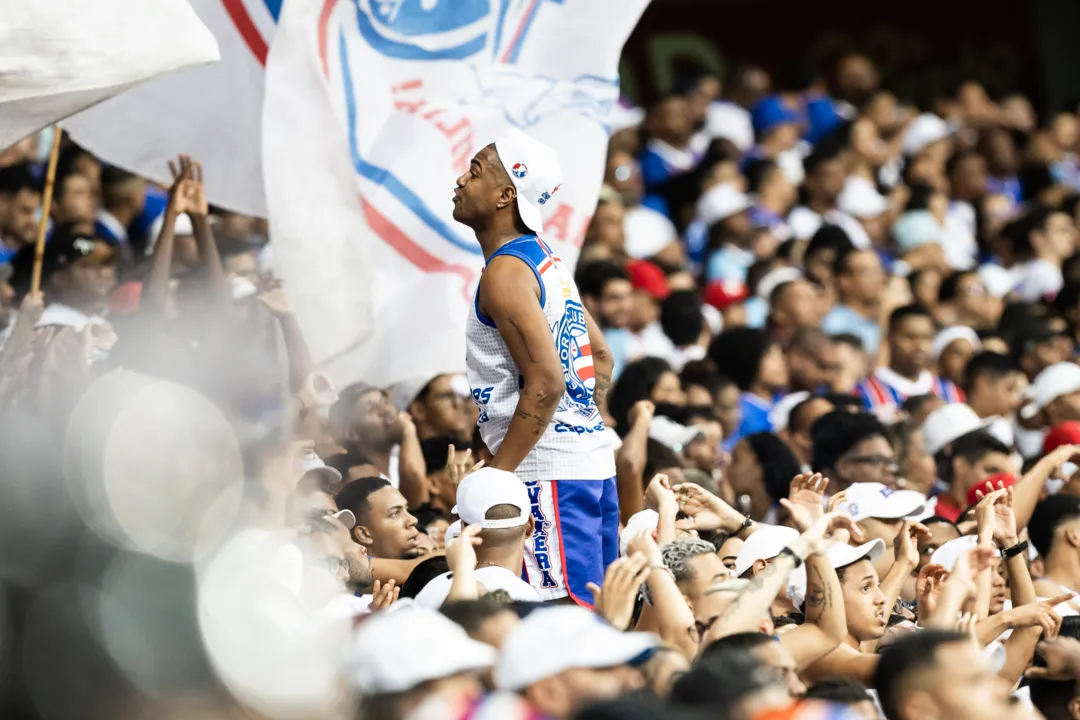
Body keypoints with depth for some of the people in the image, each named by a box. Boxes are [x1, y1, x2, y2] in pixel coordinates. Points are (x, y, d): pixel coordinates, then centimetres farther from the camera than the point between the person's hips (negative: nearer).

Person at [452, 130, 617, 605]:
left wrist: (496, 474, -19)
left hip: (548, 472, -10)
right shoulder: (547, 261, 16)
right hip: (592, 461, 10)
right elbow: (601, 357, 24)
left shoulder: (505, 272, -13)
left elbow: (545, 383, -22)